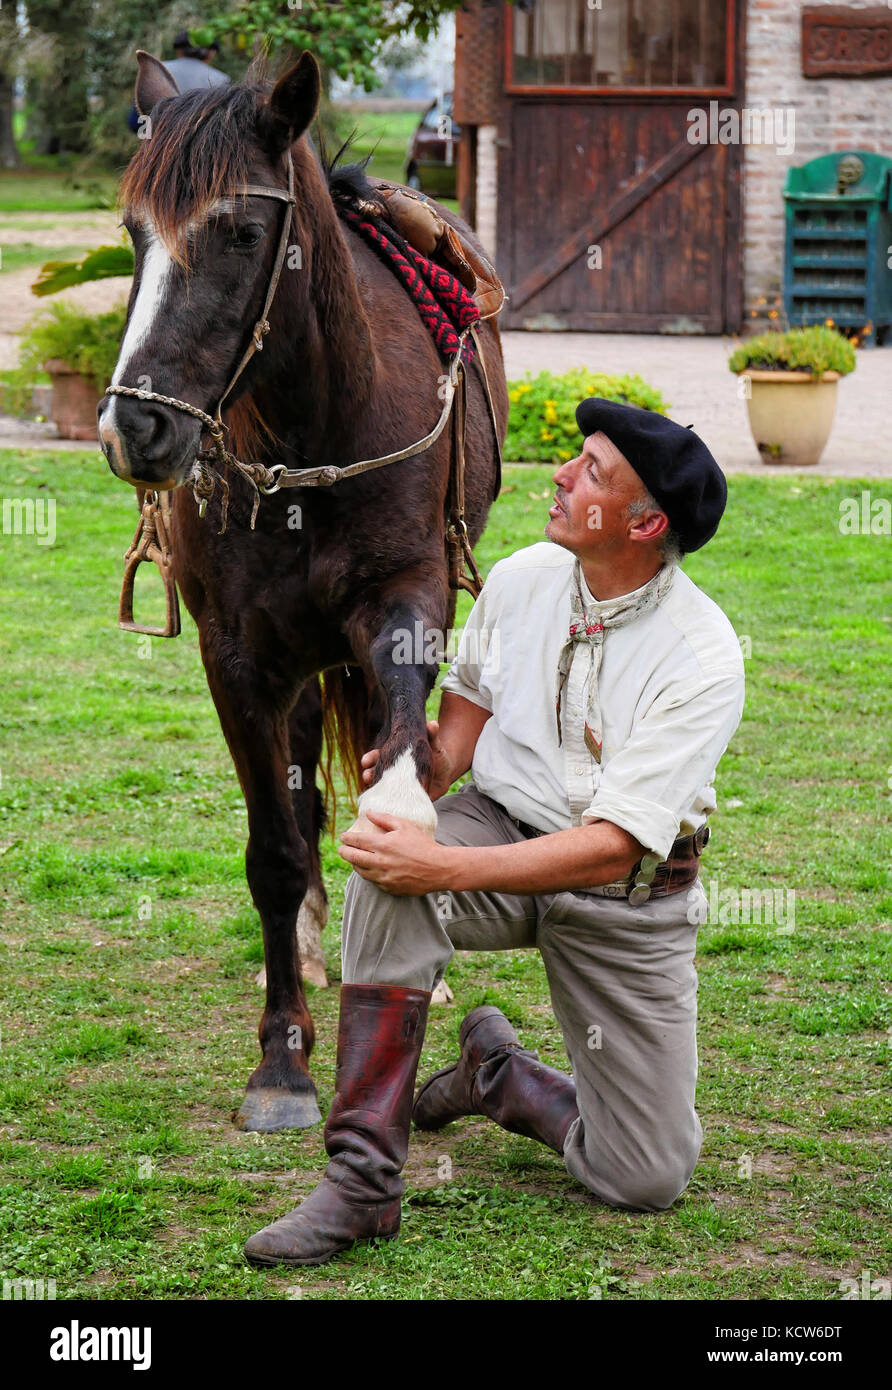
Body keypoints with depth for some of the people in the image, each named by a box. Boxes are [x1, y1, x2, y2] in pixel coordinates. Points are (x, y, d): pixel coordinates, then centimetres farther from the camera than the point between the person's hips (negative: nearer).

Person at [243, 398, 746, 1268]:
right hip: (500, 829, 3)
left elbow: (612, 847, -27)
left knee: (646, 1182, -7)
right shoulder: (521, 580, -6)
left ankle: (496, 1070, 24)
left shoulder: (702, 658, -22)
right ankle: (362, 1179, -29)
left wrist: (441, 867, -34)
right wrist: (431, 765, -10)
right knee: (391, 873, -35)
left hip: (627, 899, -2)